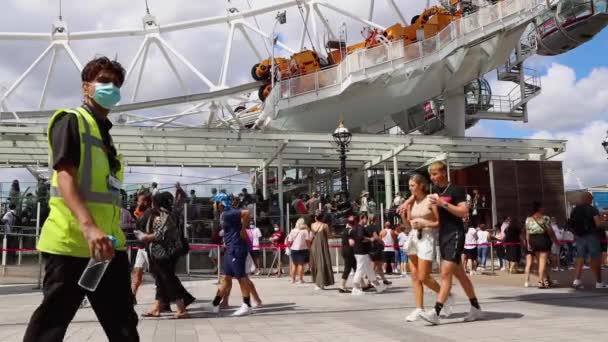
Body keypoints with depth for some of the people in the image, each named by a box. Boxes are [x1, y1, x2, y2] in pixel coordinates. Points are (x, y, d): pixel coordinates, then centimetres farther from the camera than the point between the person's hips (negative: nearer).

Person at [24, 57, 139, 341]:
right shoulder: (71, 120, -2)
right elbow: (64, 175, -16)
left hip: (108, 241, 8)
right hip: (72, 240, -8)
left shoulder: (104, 133, 23)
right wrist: (88, 226, -30)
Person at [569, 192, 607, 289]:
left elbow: (571, 225, 10)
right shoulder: (593, 209, -9)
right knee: (595, 260, 3)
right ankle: (599, 283, 9)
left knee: (579, 258, 5)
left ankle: (576, 280, -4)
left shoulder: (574, 210, 8)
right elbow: (598, 224, -17)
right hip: (591, 236, -5)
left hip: (579, 237, 5)